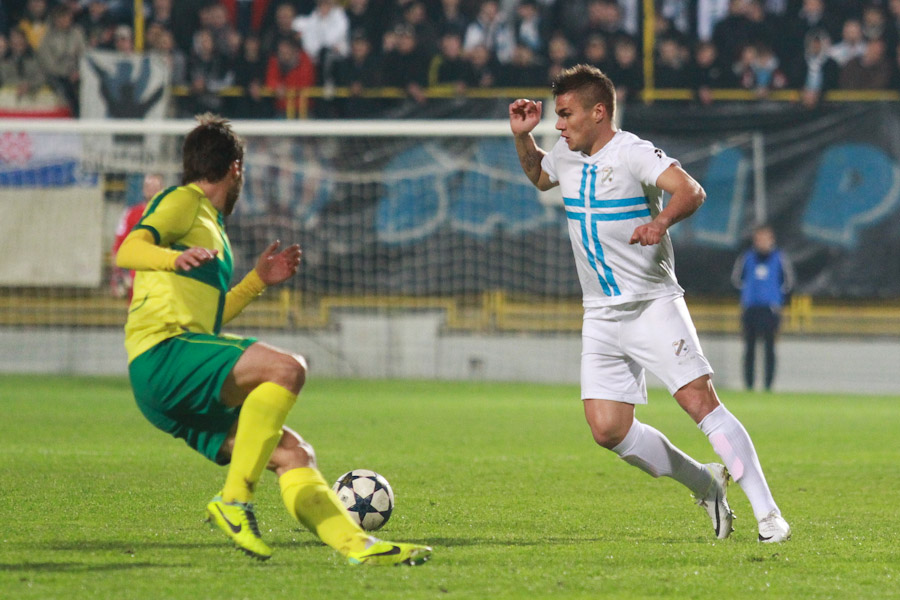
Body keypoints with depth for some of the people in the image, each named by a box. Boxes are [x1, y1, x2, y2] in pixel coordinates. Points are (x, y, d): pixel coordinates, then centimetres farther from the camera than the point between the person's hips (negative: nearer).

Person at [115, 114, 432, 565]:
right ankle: (234, 498, -31)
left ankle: (357, 545, -8)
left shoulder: (207, 222, 31)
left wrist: (258, 280, 37)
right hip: (162, 354, -10)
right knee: (286, 368, -29)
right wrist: (176, 258, -36)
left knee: (294, 455, 1)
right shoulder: (183, 202, 3)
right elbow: (128, 251, -16)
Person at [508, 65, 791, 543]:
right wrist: (522, 137, 13)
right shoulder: (566, 159, 9)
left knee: (699, 400, -18)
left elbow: (691, 191, -27)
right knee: (608, 430, -5)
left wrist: (662, 221, -47)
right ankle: (705, 484, 14)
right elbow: (538, 176, 32)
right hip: (601, 317, 7)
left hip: (653, 303, -7)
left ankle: (768, 514, -15)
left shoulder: (633, 154, -14)